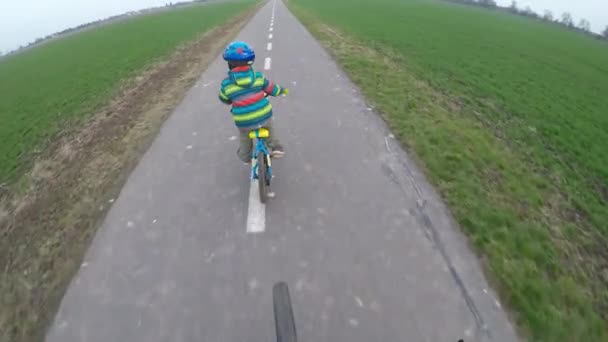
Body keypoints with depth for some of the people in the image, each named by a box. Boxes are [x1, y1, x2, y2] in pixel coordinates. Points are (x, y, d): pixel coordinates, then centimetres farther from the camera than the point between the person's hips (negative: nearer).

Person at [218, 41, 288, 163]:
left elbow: (224, 99, 9)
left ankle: (245, 156, 46)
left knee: (244, 137, 30)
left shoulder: (226, 83, -9)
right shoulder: (258, 76, -7)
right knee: (269, 128, 34)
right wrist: (282, 90, 29)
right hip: (264, 116, 1)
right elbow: (271, 89, 8)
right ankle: (276, 148, 30)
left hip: (244, 122, 0)